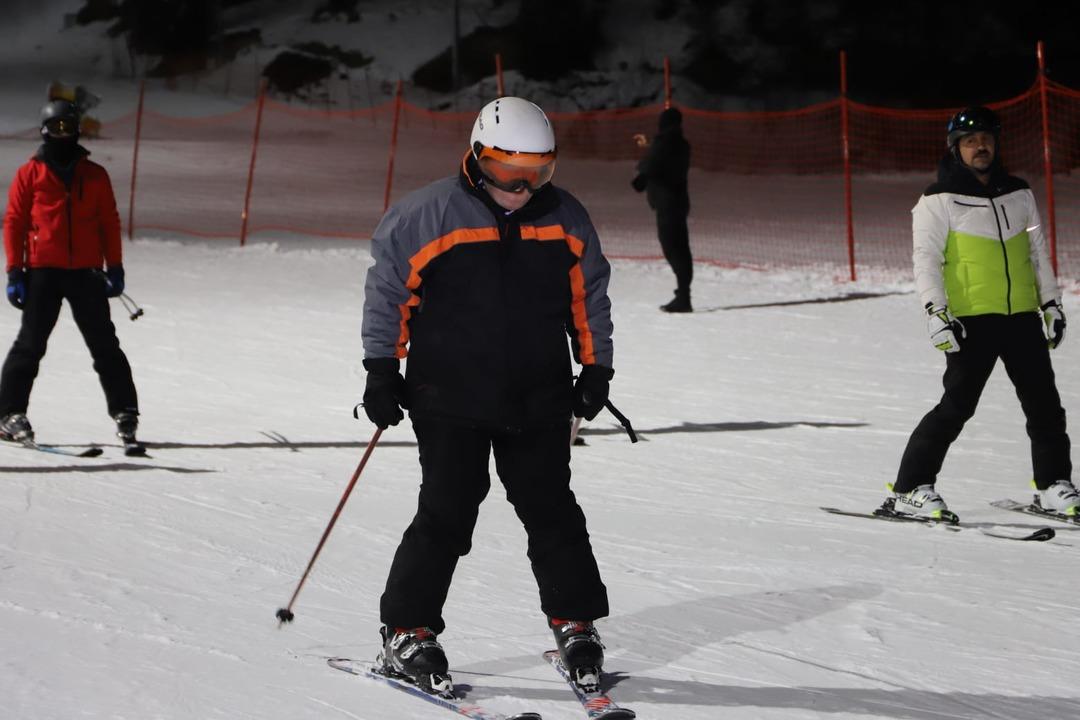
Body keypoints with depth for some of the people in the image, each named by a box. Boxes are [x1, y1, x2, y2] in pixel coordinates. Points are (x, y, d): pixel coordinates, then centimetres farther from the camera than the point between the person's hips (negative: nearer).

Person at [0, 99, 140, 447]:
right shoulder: (30, 174, 5)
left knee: (105, 345, 2)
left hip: (87, 274, 2)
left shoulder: (94, 175, 11)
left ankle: (124, 411, 7)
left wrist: (115, 269, 6)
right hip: (43, 273, -2)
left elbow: (110, 223, 13)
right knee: (31, 344, -2)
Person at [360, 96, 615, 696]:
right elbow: (388, 289, -3)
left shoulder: (565, 220, 3)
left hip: (539, 402, 4)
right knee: (447, 514, -6)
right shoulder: (430, 214, -10)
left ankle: (576, 624, 20)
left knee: (552, 511, 7)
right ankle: (407, 634, 4)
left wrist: (596, 368, 12)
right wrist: (383, 371, -3)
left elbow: (589, 298, 15)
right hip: (451, 400, -3)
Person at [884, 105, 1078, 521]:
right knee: (957, 404, -11)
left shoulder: (1019, 195, 16)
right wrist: (937, 312, -16)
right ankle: (910, 490, -5)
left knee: (1043, 401, 5)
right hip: (971, 320, -5)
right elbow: (926, 260, -5)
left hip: (1022, 317, 5)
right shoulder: (939, 201, 0)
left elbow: (1038, 253, 22)